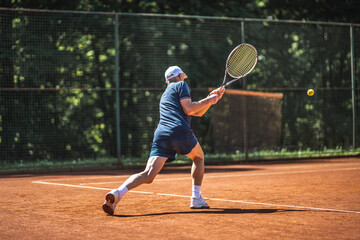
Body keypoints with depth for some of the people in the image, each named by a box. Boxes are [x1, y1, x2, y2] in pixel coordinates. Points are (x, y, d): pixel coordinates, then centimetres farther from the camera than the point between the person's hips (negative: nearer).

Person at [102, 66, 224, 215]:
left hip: (161, 136, 5)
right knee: (199, 157, 25)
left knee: (148, 175, -9)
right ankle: (196, 199, 18)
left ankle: (118, 193, -34)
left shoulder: (165, 95, 37)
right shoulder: (181, 85, 13)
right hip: (180, 132, -5)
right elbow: (189, 109, -3)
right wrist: (209, 101, 9)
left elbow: (198, 112, 39)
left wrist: (210, 98, 35)